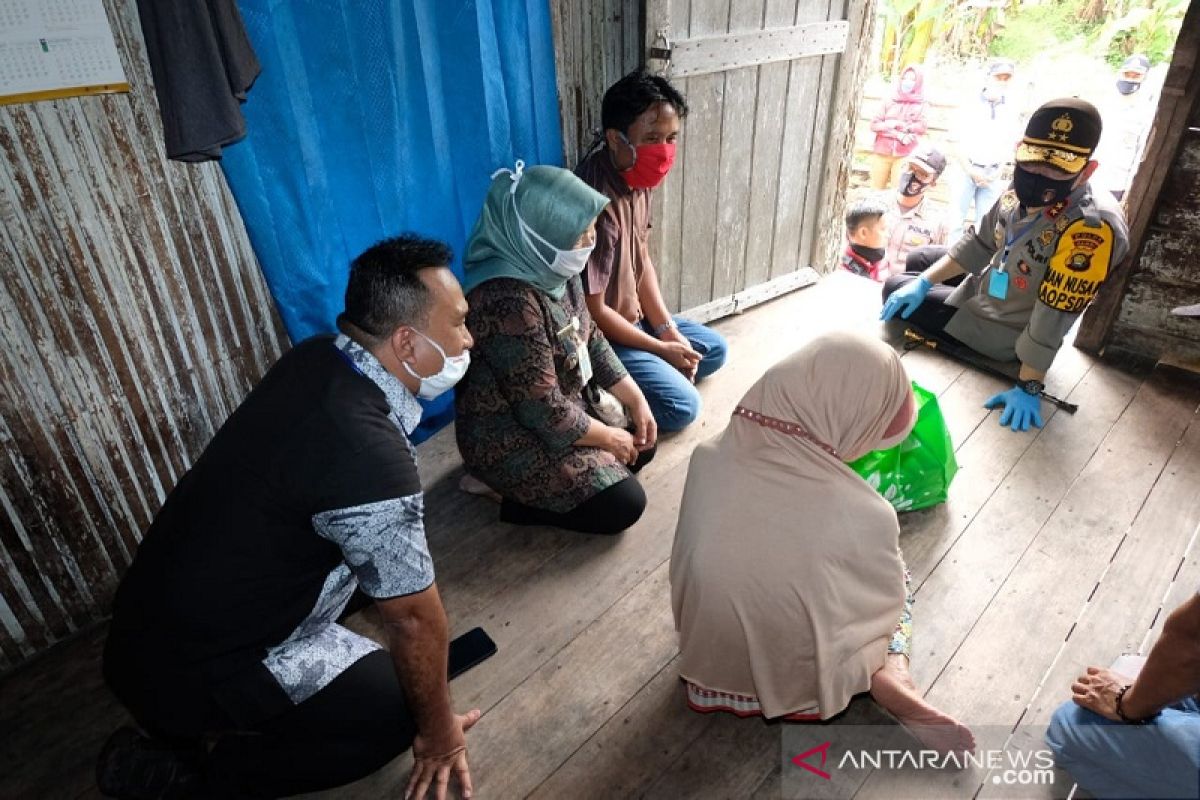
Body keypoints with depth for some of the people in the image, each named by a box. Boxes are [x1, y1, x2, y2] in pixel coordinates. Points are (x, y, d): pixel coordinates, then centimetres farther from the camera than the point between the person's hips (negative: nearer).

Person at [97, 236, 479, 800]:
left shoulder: (315, 357, -6)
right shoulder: (371, 456, -32)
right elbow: (414, 618, -19)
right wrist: (437, 728, -2)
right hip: (188, 667, -8)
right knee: (398, 707, -4)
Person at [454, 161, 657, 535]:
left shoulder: (552, 271, -4)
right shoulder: (509, 303, -33)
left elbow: (592, 340, 9)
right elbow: (545, 413, -28)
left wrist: (636, 401, 4)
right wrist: (609, 438, -14)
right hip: (510, 440, -9)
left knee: (642, 444, 14)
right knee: (624, 504, -13)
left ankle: (527, 485, 13)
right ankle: (513, 497, 3)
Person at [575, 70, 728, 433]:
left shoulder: (636, 177, -4)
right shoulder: (598, 205, -32)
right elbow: (593, 310, -26)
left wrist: (669, 330, -2)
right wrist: (661, 349, -15)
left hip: (634, 317, 9)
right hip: (599, 335, -9)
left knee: (715, 349, 17)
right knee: (682, 406, -14)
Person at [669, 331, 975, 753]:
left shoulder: (708, 458, -21)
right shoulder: (867, 518, -29)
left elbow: (684, 567, -2)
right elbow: (888, 601, -7)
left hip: (706, 653, 3)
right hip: (791, 679, -3)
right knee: (894, 584, 21)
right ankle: (890, 678, 6)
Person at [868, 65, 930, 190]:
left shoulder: (921, 106, 6)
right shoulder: (890, 102, 10)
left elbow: (922, 127, -7)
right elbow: (874, 124, -1)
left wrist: (897, 124, -8)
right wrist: (899, 135, -11)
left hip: (904, 155, -2)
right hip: (881, 153, 2)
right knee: (877, 189, 2)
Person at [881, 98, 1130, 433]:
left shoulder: (1091, 227, -36)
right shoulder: (1025, 189, -14)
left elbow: (1054, 318, -33)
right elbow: (980, 243, 1)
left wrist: (1028, 387, -28)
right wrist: (923, 282, -6)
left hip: (1004, 328, -7)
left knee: (894, 290, -4)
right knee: (916, 263, 23)